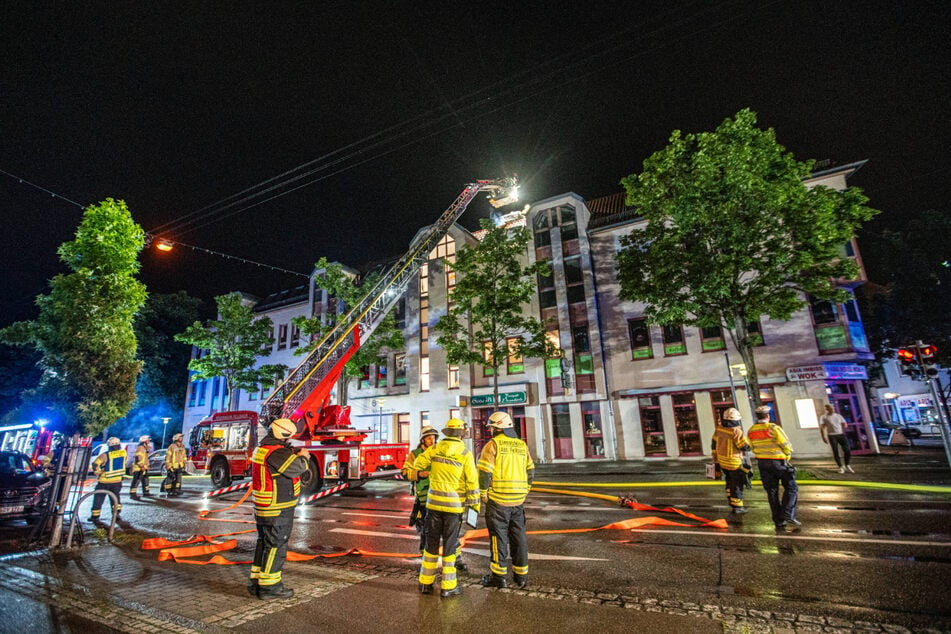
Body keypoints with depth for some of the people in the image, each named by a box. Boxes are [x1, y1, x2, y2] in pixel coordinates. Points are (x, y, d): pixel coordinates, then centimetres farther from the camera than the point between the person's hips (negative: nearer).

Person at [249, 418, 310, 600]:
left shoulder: (261, 449, 10)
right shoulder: (275, 452, -23)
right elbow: (296, 467, -28)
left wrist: (295, 454, 6)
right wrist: (304, 457, -10)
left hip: (263, 508, 10)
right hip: (278, 509, -10)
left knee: (264, 543, 20)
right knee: (276, 546, 1)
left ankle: (256, 582, 30)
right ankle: (269, 587, 9)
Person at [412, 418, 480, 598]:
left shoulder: (435, 449, -1)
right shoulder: (465, 454, -9)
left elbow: (418, 465, 4)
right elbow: (472, 482, -9)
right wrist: (475, 505, 0)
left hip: (434, 502, 3)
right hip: (454, 504, -3)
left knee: (431, 542, 15)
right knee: (449, 544, 8)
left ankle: (426, 582, 24)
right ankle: (448, 586, 16)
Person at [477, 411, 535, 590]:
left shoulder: (493, 444, -10)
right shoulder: (522, 445, 7)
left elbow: (485, 472, -15)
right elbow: (530, 471, 11)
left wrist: (483, 493, -4)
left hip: (498, 500, -5)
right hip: (518, 501, 5)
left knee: (498, 537, 6)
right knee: (518, 537, 14)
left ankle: (498, 576, 14)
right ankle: (521, 575, 21)